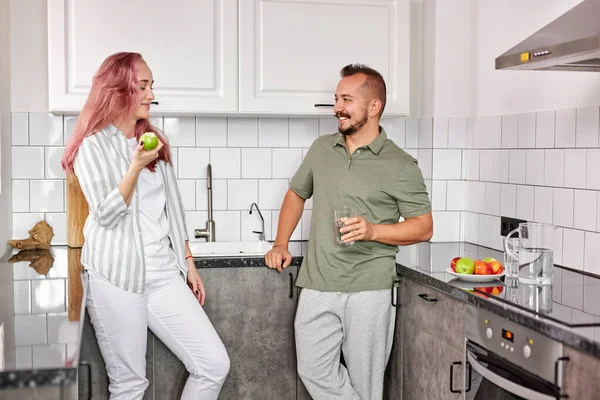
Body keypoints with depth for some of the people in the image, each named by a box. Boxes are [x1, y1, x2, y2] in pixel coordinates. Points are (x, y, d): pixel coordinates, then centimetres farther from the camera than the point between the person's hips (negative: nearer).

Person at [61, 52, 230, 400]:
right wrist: (136, 166, -21)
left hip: (164, 274, 5)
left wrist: (188, 263, 14)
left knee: (215, 364, -2)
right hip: (116, 277, -5)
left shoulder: (156, 141, 14)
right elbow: (106, 215, -12)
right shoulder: (93, 145, -4)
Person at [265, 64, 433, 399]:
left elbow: (424, 227, -3)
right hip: (317, 286, 4)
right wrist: (281, 244, 15)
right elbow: (296, 194, 24)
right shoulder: (321, 149, 10)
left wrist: (373, 231, -18)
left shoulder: (401, 166, -4)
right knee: (314, 370, 0)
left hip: (369, 289, -4)